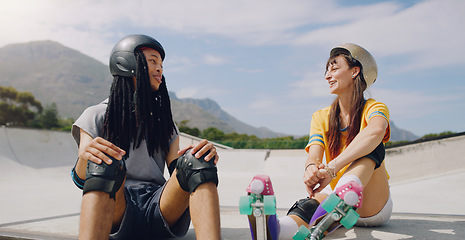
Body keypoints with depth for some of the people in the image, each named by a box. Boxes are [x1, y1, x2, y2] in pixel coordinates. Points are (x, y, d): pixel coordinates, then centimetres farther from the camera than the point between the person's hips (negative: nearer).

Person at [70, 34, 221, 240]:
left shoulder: (164, 121, 23)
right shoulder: (97, 116, 14)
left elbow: (177, 173, 11)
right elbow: (81, 180, 3)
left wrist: (203, 160, -12)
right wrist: (84, 157, -22)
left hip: (159, 209, 2)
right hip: (116, 212, -1)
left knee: (195, 160, -25)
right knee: (105, 161, -31)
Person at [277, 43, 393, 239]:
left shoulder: (374, 108, -3)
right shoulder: (321, 118, 8)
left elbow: (376, 131, -31)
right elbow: (313, 156, -11)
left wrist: (332, 168, -44)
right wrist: (311, 168, -37)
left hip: (374, 207, -2)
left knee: (370, 146, -28)